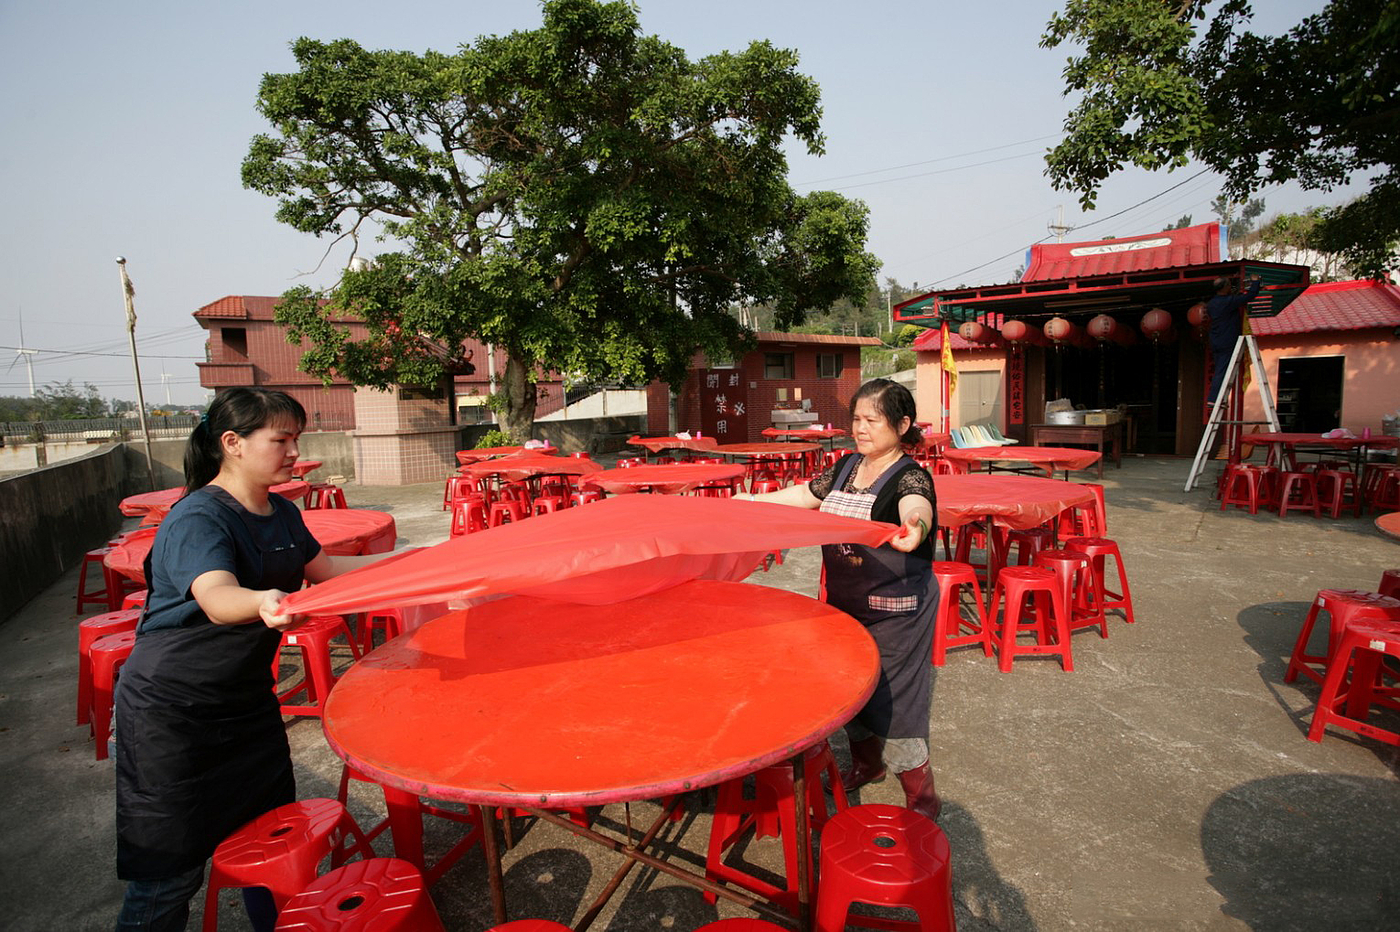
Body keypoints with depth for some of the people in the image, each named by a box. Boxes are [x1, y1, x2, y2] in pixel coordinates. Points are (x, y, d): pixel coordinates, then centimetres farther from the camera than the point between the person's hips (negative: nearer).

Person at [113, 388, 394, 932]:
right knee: (169, 872, 1)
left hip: (247, 698, 8)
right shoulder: (197, 519, -21)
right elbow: (217, 599, -39)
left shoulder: (281, 514, 5)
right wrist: (263, 603, -60)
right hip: (171, 712, -7)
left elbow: (322, 569, 19)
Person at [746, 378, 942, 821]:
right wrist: (751, 501, 20)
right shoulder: (846, 467, 4)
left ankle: (922, 800, 19)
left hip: (894, 610, -7)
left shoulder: (910, 476, -17)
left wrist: (915, 525, -64)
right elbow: (804, 494, 17)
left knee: (894, 700, -2)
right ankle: (866, 763, 44)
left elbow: (915, 505, -41)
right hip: (845, 602, 7)